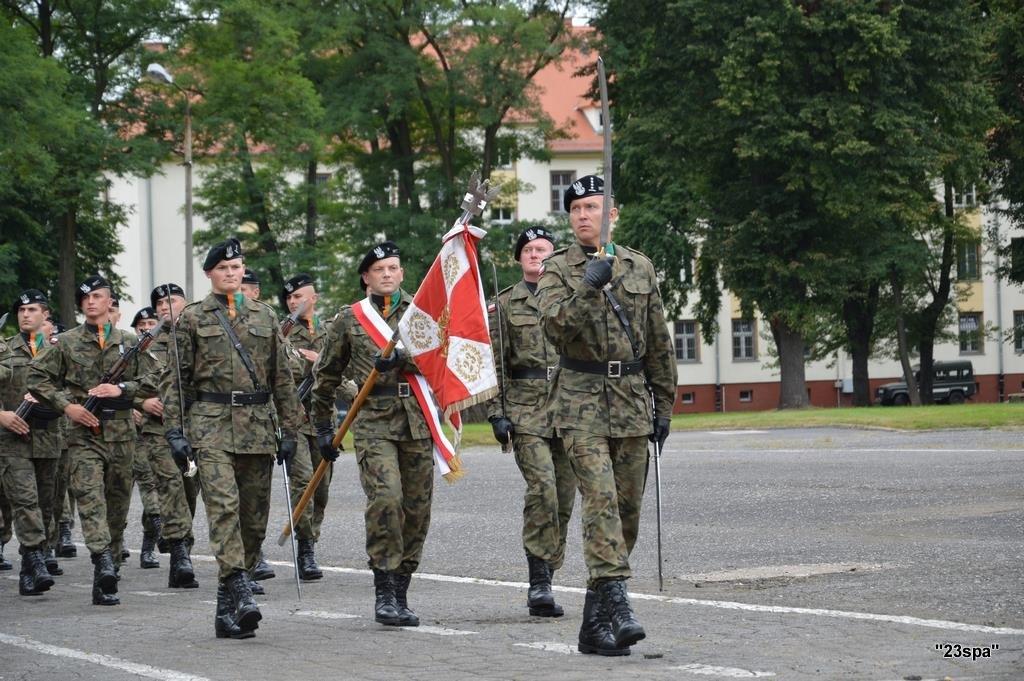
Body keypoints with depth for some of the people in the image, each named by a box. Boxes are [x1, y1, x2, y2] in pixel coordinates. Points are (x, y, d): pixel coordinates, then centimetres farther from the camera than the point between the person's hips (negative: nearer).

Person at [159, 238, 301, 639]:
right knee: (224, 505, -21)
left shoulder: (264, 316, 14)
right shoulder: (192, 319, 6)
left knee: (255, 520, 2)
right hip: (212, 426, -4)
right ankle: (240, 595, -30)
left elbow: (282, 378, 15)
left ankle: (225, 610, 10)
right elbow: (172, 379, 5)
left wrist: (289, 430, 10)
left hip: (258, 427, 4)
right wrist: (174, 431, -4)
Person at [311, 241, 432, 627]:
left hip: (417, 421, 2)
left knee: (417, 508, 2)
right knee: (385, 498, -20)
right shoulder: (349, 319, 10)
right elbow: (326, 376, 17)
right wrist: (323, 427, 15)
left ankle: (400, 592, 14)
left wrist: (400, 359, -21)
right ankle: (384, 591, -15)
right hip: (374, 421, -2)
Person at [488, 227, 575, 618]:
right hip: (526, 412, -3)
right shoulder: (505, 304, 7)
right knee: (542, 491, -19)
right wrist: (496, 413, -5)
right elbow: (494, 364, 4)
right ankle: (539, 582, -16)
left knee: (563, 499, 4)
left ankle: (544, 581, 16)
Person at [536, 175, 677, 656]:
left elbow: (658, 343, 14)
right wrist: (588, 287, -26)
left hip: (633, 403, 4)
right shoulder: (557, 269, 1)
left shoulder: (640, 267, 11)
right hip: (582, 403, -4)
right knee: (601, 499, -18)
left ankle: (595, 623, 13)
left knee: (627, 509, 5)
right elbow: (557, 326, -15)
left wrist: (663, 406, 13)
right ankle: (616, 605, -24)